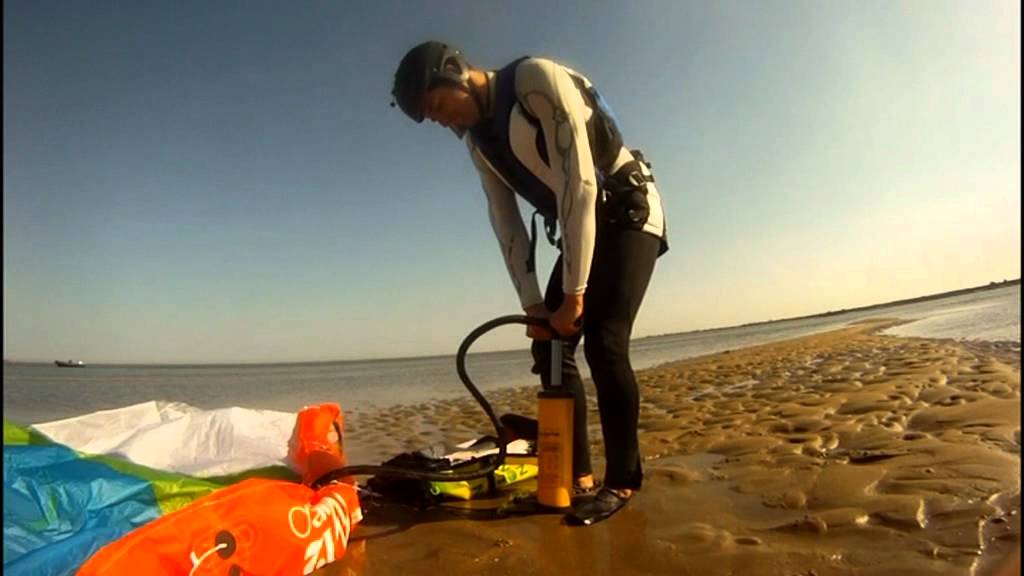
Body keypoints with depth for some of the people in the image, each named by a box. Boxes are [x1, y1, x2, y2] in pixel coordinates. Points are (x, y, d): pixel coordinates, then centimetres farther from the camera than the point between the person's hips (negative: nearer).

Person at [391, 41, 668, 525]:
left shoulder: (538, 79, -20)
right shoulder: (477, 140, 3)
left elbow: (579, 183, -27)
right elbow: (506, 223, 2)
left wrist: (574, 291, -27)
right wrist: (533, 303, -8)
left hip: (628, 213, -7)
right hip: (580, 229, 7)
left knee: (604, 341, -20)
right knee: (549, 346, -1)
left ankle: (622, 481, -3)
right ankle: (577, 474, 9)